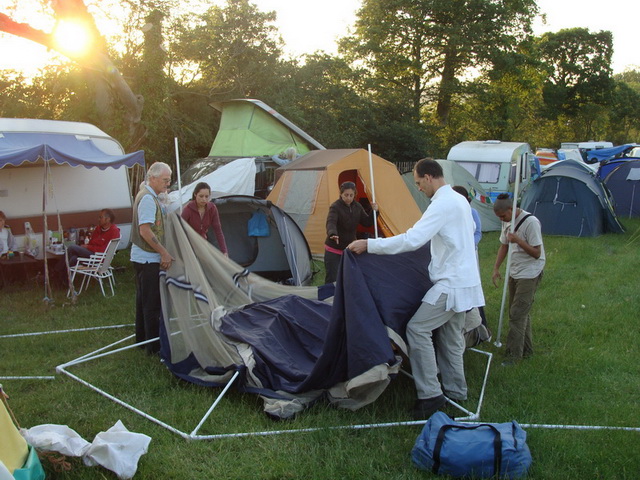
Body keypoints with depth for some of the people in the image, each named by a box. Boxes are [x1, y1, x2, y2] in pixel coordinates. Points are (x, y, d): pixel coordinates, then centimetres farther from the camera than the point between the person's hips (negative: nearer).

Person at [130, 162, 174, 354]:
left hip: (142, 257, 11)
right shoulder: (148, 198, -18)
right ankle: (154, 345, 1)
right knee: (152, 304, -5)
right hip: (148, 259, -11)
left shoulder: (147, 195, 15)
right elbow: (145, 231, -25)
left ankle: (141, 339, 29)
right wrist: (164, 253, -22)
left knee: (143, 301, 18)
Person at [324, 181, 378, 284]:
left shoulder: (357, 206, 3)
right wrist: (333, 234, -55)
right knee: (332, 279, -7)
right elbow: (331, 222, -35)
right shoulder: (335, 207, -17)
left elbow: (366, 223, 7)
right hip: (333, 250, -6)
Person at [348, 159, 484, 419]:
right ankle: (455, 390, 28)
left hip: (451, 283, -10)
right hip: (464, 280, 10)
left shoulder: (442, 204, -19)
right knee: (450, 336, 17)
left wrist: (368, 245, -25)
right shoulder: (460, 200, 12)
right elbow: (470, 230, 30)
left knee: (417, 328, -12)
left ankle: (430, 393, -8)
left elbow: (412, 240, -28)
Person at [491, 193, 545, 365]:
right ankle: (526, 349, 28)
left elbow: (536, 253, -19)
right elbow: (504, 246, 14)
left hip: (529, 274, -8)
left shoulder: (530, 222, -20)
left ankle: (514, 354, -3)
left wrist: (518, 240, -30)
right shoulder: (507, 222, 5)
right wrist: (496, 268, 8)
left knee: (517, 314, -9)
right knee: (521, 313, 16)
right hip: (514, 272, 8)